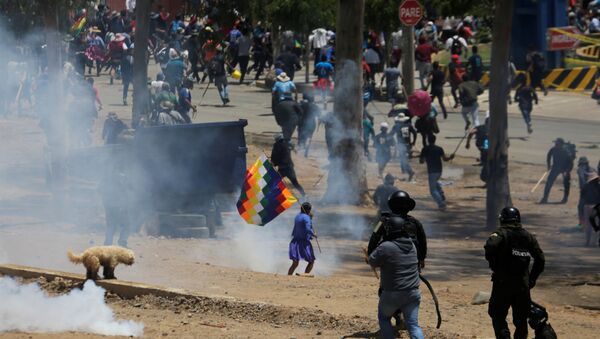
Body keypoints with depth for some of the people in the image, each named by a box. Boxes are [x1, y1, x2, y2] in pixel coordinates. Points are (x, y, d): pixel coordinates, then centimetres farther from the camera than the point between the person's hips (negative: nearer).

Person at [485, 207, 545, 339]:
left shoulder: (501, 233, -5)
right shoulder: (528, 236, 10)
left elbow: (490, 246, -26)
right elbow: (540, 259, 8)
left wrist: (493, 265, -11)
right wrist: (532, 279, 15)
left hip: (503, 283, -4)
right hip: (523, 284, 4)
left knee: (498, 316, 5)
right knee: (521, 320, 13)